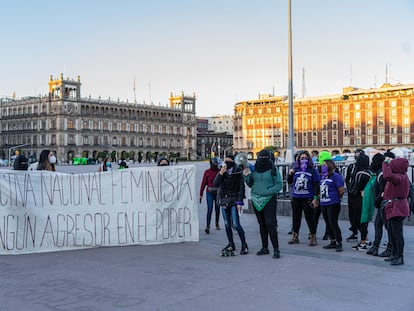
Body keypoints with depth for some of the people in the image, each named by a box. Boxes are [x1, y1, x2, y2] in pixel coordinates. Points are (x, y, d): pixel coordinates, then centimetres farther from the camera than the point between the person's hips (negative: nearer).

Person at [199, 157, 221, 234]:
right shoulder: (207, 172, 0)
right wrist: (201, 195, -3)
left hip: (218, 193, 2)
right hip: (209, 193, -2)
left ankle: (217, 224, 31)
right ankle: (207, 226, -12)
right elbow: (203, 183, -1)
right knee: (209, 209, -10)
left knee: (217, 209, 12)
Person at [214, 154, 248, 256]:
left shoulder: (238, 171, -4)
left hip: (234, 200, -5)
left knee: (236, 224, -10)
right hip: (223, 200, 5)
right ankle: (231, 245, 18)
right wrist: (220, 173, -15)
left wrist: (240, 202, -12)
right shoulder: (222, 171, 9)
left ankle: (244, 245, 1)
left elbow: (241, 187, -6)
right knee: (227, 224, 8)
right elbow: (215, 184, -2)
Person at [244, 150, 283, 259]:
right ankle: (264, 248, 21)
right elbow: (250, 184, 16)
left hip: (269, 200, -5)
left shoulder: (273, 170, -4)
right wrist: (247, 176, -2)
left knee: (270, 224, -12)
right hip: (256, 200, 5)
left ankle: (276, 249, -6)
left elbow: (279, 185, -6)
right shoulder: (254, 170, 10)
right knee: (262, 225, 12)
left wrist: (268, 191, -18)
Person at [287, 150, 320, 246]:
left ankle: (313, 237, 10)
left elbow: (316, 185, -5)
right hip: (296, 198, 4)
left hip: (308, 198, -4)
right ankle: (295, 236, 24)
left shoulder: (313, 170, -3)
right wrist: (290, 174, -3)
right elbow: (289, 182, 16)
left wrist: (316, 198, -11)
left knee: (309, 217, -1)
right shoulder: (295, 170, 8)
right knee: (296, 217, 12)